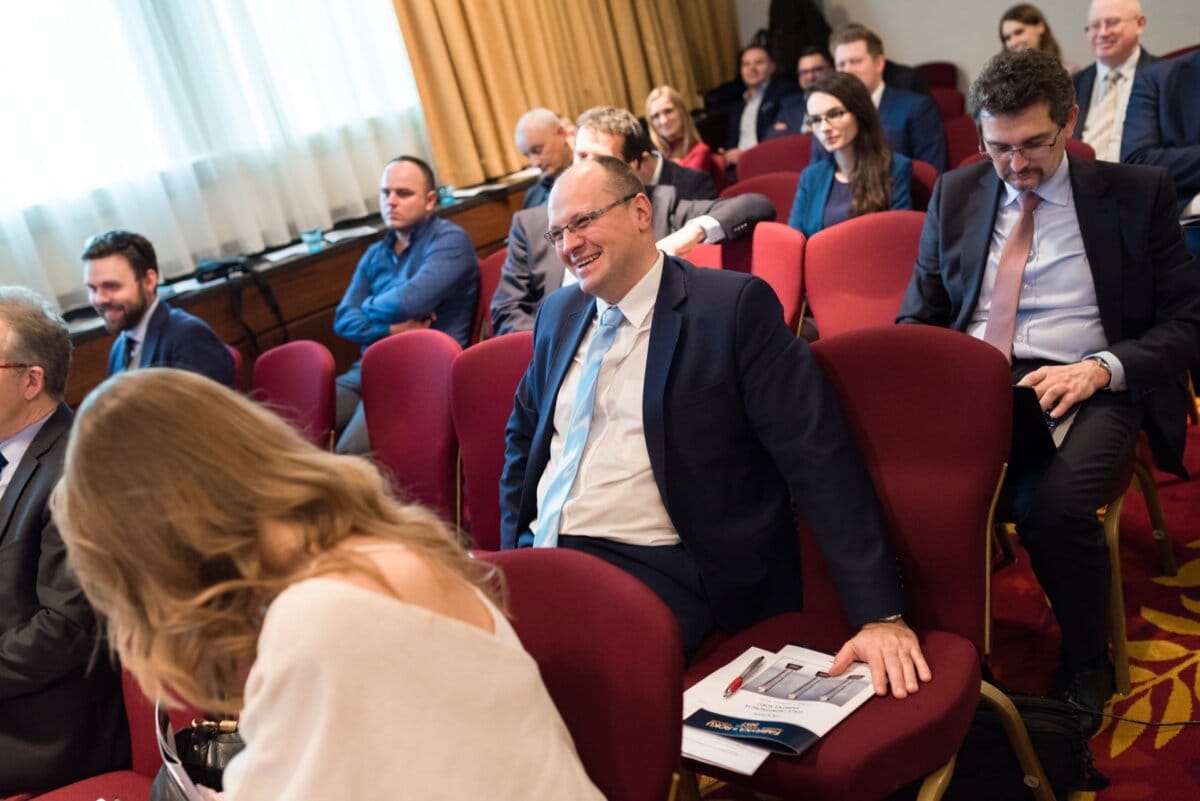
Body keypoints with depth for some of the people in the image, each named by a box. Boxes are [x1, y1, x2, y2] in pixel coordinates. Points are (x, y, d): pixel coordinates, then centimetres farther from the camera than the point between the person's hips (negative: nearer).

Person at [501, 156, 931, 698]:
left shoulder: (734, 306, -6)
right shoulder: (558, 314, 14)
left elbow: (818, 458, -12)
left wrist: (879, 614, -18)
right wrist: (511, 552, 11)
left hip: (653, 571, -6)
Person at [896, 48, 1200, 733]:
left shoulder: (1139, 194, 6)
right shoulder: (955, 196, 14)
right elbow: (918, 318, 16)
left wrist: (1100, 368, -15)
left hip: (1085, 389, -2)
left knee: (1053, 505, -34)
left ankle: (1085, 669, -4)